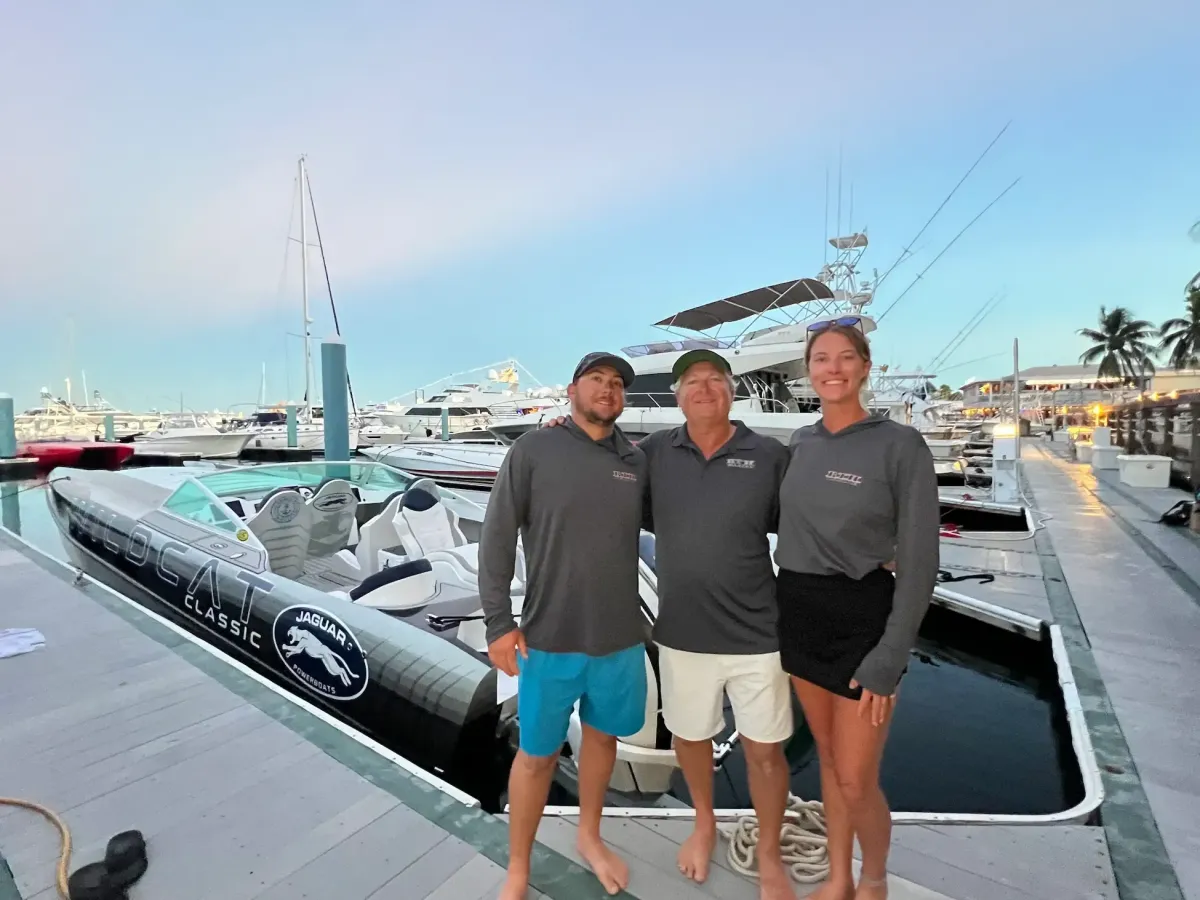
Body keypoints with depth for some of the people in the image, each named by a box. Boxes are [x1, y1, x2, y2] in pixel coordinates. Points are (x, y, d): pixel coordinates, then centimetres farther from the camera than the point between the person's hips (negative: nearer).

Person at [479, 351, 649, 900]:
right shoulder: (533, 450, -8)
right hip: (550, 639, -3)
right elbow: (496, 538, -7)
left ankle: (589, 837, 48)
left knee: (603, 736, 21)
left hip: (622, 638, 4)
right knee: (538, 753, 12)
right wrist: (498, 622, -9)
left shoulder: (637, 462, 2)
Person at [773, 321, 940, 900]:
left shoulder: (900, 445, -11)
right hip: (797, 611, 5)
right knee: (827, 756, 19)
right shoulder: (800, 444, 4)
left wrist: (888, 659, -13)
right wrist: (783, 608, 7)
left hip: (862, 617, -4)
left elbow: (919, 563, -11)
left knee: (856, 779, 5)